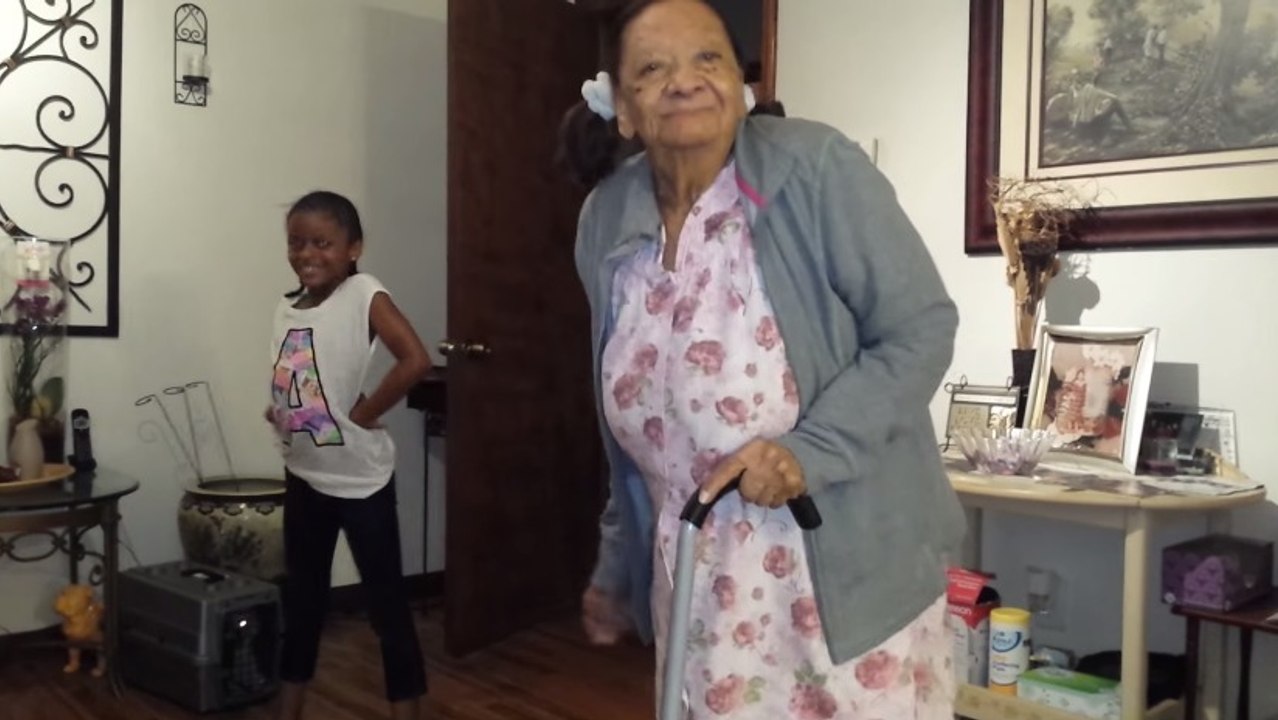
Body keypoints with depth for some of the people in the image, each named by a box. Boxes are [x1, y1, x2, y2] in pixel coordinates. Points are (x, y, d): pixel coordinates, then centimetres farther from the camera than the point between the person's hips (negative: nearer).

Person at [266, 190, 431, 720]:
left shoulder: (364, 293, -14)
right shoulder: (287, 306, 6)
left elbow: (416, 360, -27)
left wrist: (365, 412, -20)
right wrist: (279, 411, 2)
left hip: (360, 478, -7)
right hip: (303, 476, 7)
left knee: (386, 599, 3)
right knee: (301, 596, 18)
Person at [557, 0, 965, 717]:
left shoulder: (814, 167, -14)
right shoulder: (606, 221, 3)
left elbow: (922, 328, -11)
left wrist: (811, 449, -24)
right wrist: (618, 566, 18)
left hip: (849, 564, -4)